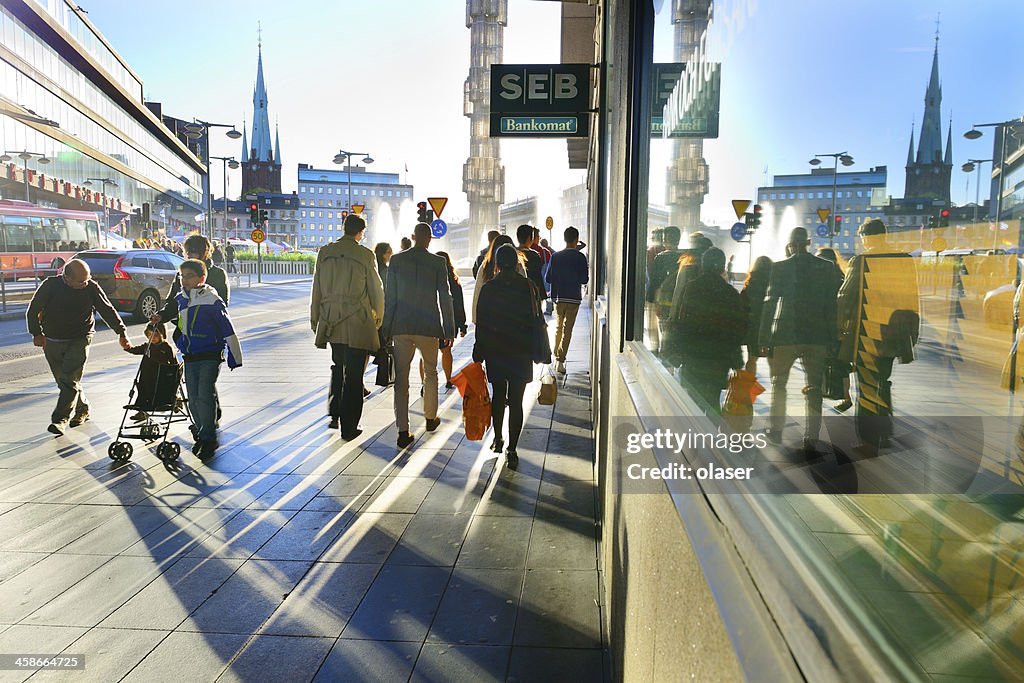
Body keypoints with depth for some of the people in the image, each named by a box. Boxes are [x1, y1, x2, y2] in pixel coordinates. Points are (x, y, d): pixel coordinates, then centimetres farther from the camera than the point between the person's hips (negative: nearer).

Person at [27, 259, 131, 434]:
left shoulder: (91, 287, -8)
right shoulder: (50, 285, -8)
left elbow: (107, 311, -2)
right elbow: (33, 311, -1)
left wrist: (121, 332, -8)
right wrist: (37, 333, -13)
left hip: (79, 341, -3)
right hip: (52, 341, 3)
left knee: (69, 380, -13)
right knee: (63, 380, 11)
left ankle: (60, 420, -10)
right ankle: (82, 410, 28)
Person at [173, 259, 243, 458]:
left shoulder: (212, 300, -12)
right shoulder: (181, 299, 7)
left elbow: (228, 331, -8)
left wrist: (234, 358, -5)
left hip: (210, 357, -6)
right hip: (189, 358, 6)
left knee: (205, 396, -13)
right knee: (194, 399, 7)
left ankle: (208, 438, -4)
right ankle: (201, 434, 24)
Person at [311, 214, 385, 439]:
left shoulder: (325, 252, 4)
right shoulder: (366, 255, -7)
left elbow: (317, 289, 7)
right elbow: (376, 289, -1)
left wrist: (315, 318, 16)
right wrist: (378, 317, 14)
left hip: (331, 321, 4)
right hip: (358, 323, -4)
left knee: (338, 368, 22)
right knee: (354, 374, 2)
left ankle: (334, 415, 22)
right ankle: (348, 427, 6)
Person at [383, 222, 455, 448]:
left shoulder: (396, 260, 0)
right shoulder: (438, 263, -5)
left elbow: (390, 297, 1)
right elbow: (445, 298, -3)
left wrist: (387, 328, 7)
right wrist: (449, 330, 4)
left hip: (401, 327, 1)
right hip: (428, 327, -1)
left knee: (401, 379, 2)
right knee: (431, 372, 21)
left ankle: (403, 432, -1)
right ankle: (430, 417, 34)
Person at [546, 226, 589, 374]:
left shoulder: (556, 256, -1)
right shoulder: (580, 257, -9)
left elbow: (548, 278, 1)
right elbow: (584, 279, -10)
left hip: (558, 297, 3)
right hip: (573, 297, -3)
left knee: (558, 327, 19)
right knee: (567, 329, 0)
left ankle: (556, 356, 25)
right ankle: (560, 360, -8)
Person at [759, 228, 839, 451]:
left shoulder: (779, 267, -4)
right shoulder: (826, 267, 2)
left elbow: (769, 304, -4)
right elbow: (831, 305, 2)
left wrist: (764, 339, 0)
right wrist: (832, 340, 6)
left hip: (784, 335, -1)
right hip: (816, 337, 1)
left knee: (778, 383, 17)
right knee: (814, 387, 6)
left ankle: (776, 430, 22)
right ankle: (811, 438, 0)